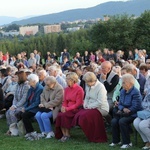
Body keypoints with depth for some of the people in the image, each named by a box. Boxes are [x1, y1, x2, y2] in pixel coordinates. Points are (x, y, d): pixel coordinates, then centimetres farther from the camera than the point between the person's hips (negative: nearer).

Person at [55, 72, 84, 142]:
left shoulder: (79, 89, -7)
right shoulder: (66, 89, 13)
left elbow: (78, 103, -11)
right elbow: (65, 101, 15)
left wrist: (67, 108, -19)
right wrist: (63, 107, -8)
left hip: (76, 109, -6)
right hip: (67, 109, 6)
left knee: (64, 115, -30)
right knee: (59, 115, -24)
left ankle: (67, 135, -17)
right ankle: (63, 134, -18)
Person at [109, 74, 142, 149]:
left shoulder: (135, 93, -15)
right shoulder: (122, 91, 10)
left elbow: (135, 107, -19)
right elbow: (120, 104, 11)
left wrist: (125, 110, -15)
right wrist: (123, 109, -13)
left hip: (132, 114, -7)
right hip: (123, 113, 7)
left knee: (122, 121, -30)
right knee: (114, 121, -17)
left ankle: (127, 143, -17)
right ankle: (116, 141, 0)